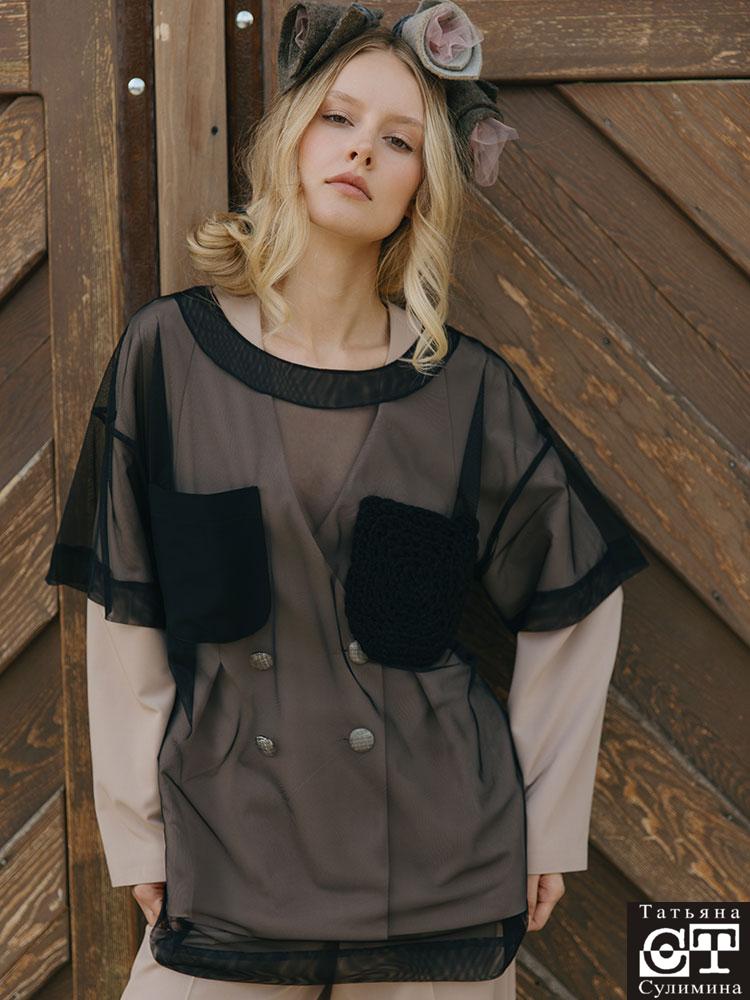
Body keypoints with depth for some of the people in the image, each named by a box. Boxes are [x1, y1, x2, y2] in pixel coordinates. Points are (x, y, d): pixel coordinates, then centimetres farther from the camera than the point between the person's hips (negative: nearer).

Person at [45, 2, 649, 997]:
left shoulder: (467, 389, -3)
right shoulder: (169, 352, -3)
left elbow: (578, 599, 8)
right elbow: (124, 617, 1)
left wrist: (546, 823, 6)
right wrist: (135, 831, 1)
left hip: (441, 873, 0)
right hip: (224, 867, 0)